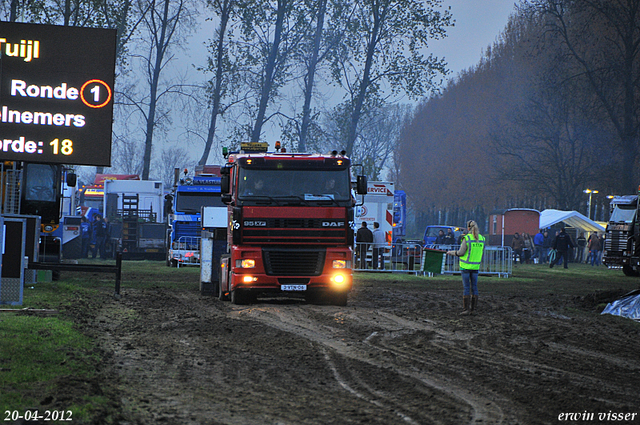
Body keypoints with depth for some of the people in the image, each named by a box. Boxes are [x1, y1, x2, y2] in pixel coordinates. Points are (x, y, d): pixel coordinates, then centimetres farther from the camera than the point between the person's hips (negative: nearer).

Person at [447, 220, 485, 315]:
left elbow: (461, 252, -12)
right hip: (476, 266, 4)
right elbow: (481, 253, 10)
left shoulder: (467, 238, -14)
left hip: (465, 266, -4)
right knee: (474, 287, 8)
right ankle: (473, 309, 9)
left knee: (466, 287, -3)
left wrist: (451, 253, 5)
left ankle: (466, 309, -4)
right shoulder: (481, 239, 2)